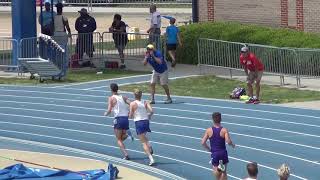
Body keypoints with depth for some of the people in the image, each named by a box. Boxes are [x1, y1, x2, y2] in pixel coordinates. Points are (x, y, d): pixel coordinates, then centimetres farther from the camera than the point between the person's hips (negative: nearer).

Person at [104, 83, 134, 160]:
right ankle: (127, 134, -14)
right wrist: (129, 113, 14)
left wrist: (106, 113, 13)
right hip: (126, 118, 5)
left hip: (118, 119, -5)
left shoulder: (111, 98, 0)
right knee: (122, 138, 20)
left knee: (119, 140, 1)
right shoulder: (123, 97, 14)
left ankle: (126, 155, -16)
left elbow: (109, 110, -8)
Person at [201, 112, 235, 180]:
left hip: (214, 153, 0)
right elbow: (228, 141, -21)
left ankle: (218, 169, -16)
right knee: (224, 172, 11)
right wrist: (233, 145, 1)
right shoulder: (224, 130, -10)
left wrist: (209, 149, 9)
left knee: (216, 170, 11)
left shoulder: (209, 130, -6)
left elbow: (203, 143, -8)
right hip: (223, 153, 0)